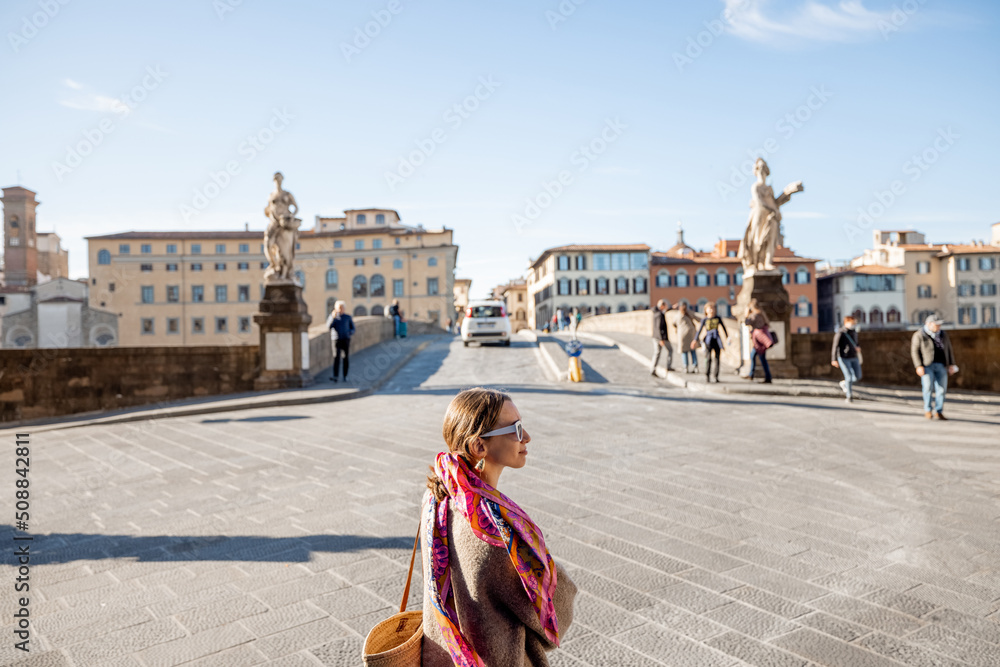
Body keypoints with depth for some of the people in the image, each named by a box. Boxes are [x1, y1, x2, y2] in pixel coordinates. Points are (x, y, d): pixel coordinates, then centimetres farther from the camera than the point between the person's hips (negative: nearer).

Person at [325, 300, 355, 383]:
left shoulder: (348, 317, 9)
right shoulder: (332, 316, 7)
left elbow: (353, 328, 11)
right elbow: (329, 326, -9)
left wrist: (350, 333, -12)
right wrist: (333, 317, -21)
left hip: (346, 339, 1)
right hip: (336, 339, -1)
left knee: (346, 358, 1)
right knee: (336, 357, -14)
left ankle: (345, 376, 12)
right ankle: (335, 376, -24)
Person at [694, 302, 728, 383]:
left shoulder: (718, 318, 7)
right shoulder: (704, 320, 2)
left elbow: (723, 327, 15)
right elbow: (699, 330, 2)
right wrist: (695, 340, -5)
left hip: (717, 339, 2)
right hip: (708, 341, -2)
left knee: (717, 358, 1)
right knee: (708, 358, -9)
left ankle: (716, 376, 7)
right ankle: (707, 376, -5)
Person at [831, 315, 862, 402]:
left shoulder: (854, 333, 9)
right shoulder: (840, 333, -11)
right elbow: (835, 346, -14)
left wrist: (858, 347, -4)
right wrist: (834, 360, -20)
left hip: (854, 357, 6)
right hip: (844, 358, -6)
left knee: (858, 377, 3)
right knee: (849, 377, -11)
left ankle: (844, 384, 31)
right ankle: (849, 397, 3)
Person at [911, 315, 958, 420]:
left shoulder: (943, 334, 10)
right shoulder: (919, 335, -4)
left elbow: (949, 350, 14)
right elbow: (915, 351, -7)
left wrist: (951, 365, 6)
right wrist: (919, 366, -15)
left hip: (941, 366, 4)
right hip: (927, 365, -4)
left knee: (941, 388, -1)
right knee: (928, 386, -18)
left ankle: (938, 412, 9)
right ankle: (927, 410, -3)